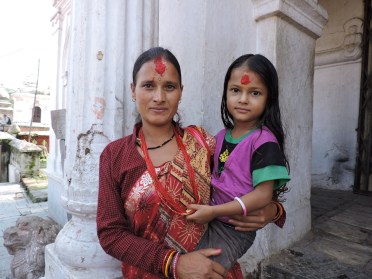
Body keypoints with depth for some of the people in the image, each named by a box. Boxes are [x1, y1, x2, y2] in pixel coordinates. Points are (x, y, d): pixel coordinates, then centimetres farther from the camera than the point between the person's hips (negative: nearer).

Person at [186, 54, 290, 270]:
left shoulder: (264, 141, -18)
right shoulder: (221, 136, 2)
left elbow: (263, 195, -22)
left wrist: (213, 211, -23)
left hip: (235, 229, -6)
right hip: (211, 220, 7)